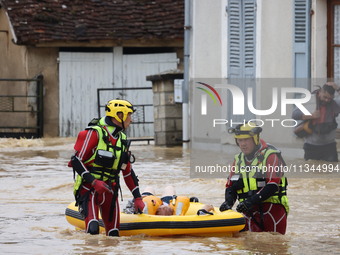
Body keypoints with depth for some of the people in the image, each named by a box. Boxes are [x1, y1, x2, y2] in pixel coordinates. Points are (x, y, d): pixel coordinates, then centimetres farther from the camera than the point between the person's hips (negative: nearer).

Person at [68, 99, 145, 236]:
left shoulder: (122, 140, 14)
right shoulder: (94, 133, -10)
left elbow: (128, 171, 21)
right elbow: (76, 161, -13)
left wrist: (138, 197, 17)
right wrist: (94, 182, -21)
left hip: (109, 191, 7)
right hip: (88, 189, -7)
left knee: (114, 235, 3)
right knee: (93, 230, -25)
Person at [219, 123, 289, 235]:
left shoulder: (270, 155, -5)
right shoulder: (238, 159, 17)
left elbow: (272, 186, -14)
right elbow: (231, 185, 18)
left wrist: (252, 200, -25)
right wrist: (228, 201, -5)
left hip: (271, 208, -5)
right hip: (249, 211, 5)